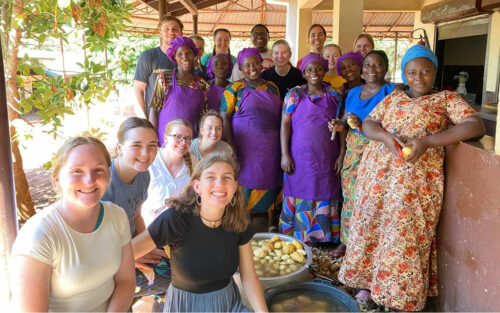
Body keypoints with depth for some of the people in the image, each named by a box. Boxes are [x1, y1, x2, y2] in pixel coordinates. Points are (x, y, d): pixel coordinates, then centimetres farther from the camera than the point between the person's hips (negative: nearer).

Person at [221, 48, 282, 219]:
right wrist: (231, 149, -15)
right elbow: (225, 118, -6)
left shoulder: (272, 87, 14)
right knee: (245, 185, -2)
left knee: (269, 187, 9)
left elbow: (280, 116, 18)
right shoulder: (235, 89, 0)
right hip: (246, 149, -4)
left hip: (270, 150, 4)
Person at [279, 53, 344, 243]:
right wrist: (285, 154, -9)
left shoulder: (334, 94, 6)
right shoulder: (294, 94, 2)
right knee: (299, 198, 4)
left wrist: (342, 154, -3)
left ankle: (324, 240, 19)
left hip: (327, 159, 1)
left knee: (325, 200, 6)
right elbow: (285, 124, -2)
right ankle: (295, 240, 17)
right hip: (300, 158, -1)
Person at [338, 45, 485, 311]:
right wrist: (385, 136, -13)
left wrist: (428, 141, -19)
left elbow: (475, 126, -9)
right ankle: (369, 282, 23)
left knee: (405, 234, -3)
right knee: (371, 227, 7)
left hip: (415, 178, -4)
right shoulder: (393, 98, 17)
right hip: (376, 172, 4)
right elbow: (368, 123, 11)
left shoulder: (447, 98, 5)